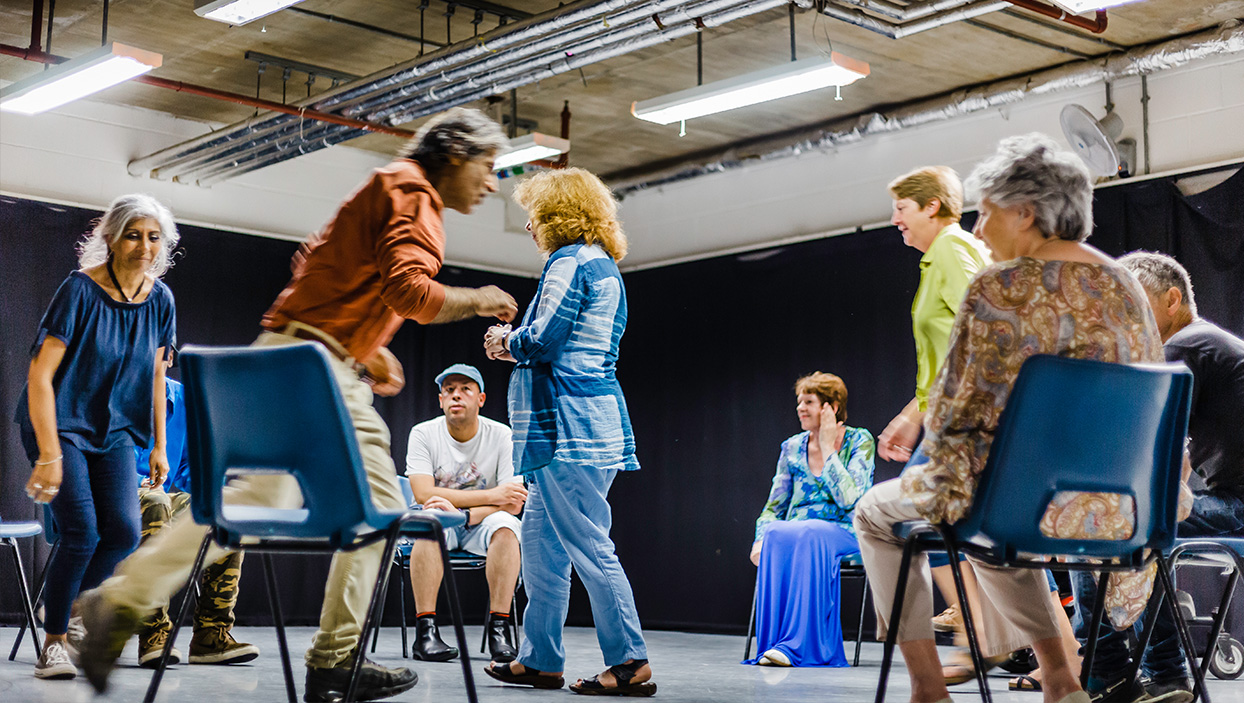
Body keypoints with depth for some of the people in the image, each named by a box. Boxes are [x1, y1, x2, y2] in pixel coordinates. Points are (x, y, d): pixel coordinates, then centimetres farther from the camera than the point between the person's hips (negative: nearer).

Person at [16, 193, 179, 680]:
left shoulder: (159, 299, -1)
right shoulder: (80, 291, -17)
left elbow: (155, 374, 11)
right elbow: (40, 375, -18)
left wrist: (158, 445, 12)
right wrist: (49, 455, -22)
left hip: (115, 428, 5)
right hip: (59, 423, -5)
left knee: (124, 532, -11)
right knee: (82, 532, -17)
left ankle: (66, 602, 18)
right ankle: (54, 639, 3)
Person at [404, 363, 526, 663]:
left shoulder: (501, 435, -8)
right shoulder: (423, 434, -9)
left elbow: (514, 504, -12)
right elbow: (424, 495, -21)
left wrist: (462, 513, -28)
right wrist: (492, 495, -24)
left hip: (481, 526, 1)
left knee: (506, 526, -31)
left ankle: (499, 627, -27)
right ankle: (426, 630, -32)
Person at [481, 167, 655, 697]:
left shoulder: (569, 260, -9)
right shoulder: (605, 266, 22)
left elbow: (542, 339, -17)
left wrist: (506, 342, 3)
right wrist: (515, 346, 15)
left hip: (568, 423, -11)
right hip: (597, 415, 11)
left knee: (589, 545, -8)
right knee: (541, 544, 14)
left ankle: (630, 663, -5)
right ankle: (539, 659, 19)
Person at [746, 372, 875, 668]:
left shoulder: (859, 441, -1)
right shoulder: (792, 447, 11)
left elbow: (848, 498, -15)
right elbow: (773, 507, 11)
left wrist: (828, 447, -11)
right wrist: (761, 539, -10)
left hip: (843, 534, -3)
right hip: (799, 532, 3)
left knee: (807, 535, -38)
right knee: (776, 535, -33)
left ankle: (795, 645, -39)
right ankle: (772, 643, -34)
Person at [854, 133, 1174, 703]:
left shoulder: (1000, 288, -14)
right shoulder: (1123, 283, 8)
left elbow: (952, 414, -13)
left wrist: (934, 438, 9)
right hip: (1122, 508, 7)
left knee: (876, 513, 18)